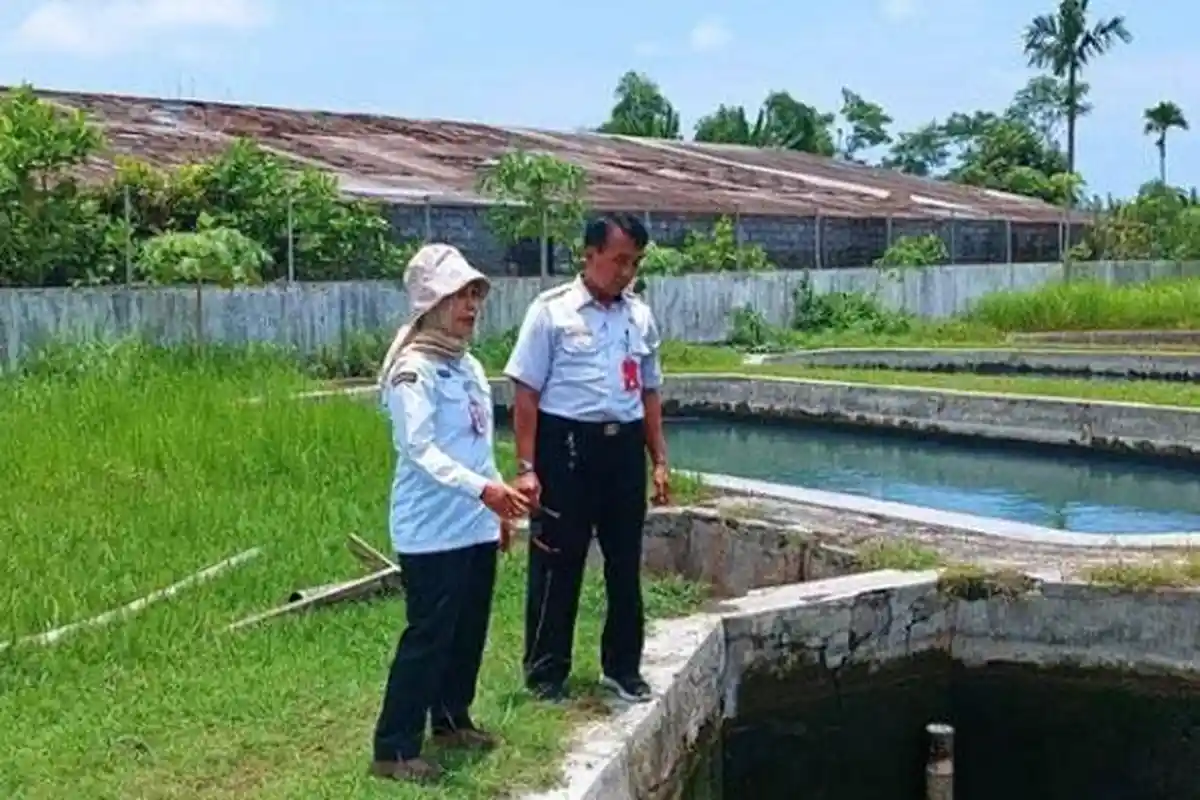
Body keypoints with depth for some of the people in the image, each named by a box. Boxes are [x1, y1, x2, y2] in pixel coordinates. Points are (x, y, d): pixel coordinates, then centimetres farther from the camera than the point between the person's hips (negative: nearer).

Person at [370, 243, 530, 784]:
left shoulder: (469, 366, 12)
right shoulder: (413, 370, -15)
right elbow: (419, 449, -26)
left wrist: (498, 508, 20)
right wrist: (482, 489, -36)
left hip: (475, 527, 9)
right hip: (432, 532, -9)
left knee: (469, 631, 17)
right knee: (428, 637, -5)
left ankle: (452, 721, 34)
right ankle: (394, 749, 3)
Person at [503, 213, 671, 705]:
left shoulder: (640, 316, 8)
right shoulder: (552, 311, -7)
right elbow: (526, 393, -8)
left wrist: (659, 460, 11)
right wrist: (526, 467, -13)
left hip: (624, 446, 5)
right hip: (567, 445, -5)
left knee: (626, 562, 12)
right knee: (558, 562, 3)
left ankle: (622, 666, 26)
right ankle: (546, 672, 16)